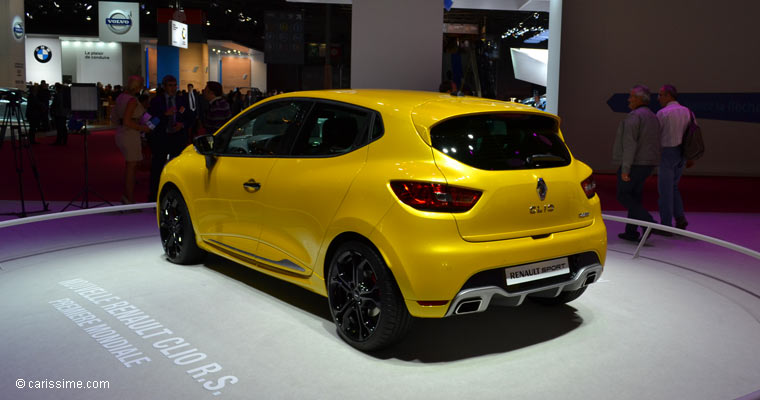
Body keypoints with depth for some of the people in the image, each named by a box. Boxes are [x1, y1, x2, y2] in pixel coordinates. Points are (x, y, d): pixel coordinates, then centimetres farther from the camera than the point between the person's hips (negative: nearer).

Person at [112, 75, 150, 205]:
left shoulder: (120, 97, 10)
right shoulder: (132, 100, -18)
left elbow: (113, 119, 14)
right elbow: (127, 121, -24)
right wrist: (142, 128, -14)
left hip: (121, 135, 9)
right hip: (131, 136, -9)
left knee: (131, 166, 17)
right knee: (131, 167, 0)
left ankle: (126, 197, 22)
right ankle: (129, 200, 8)